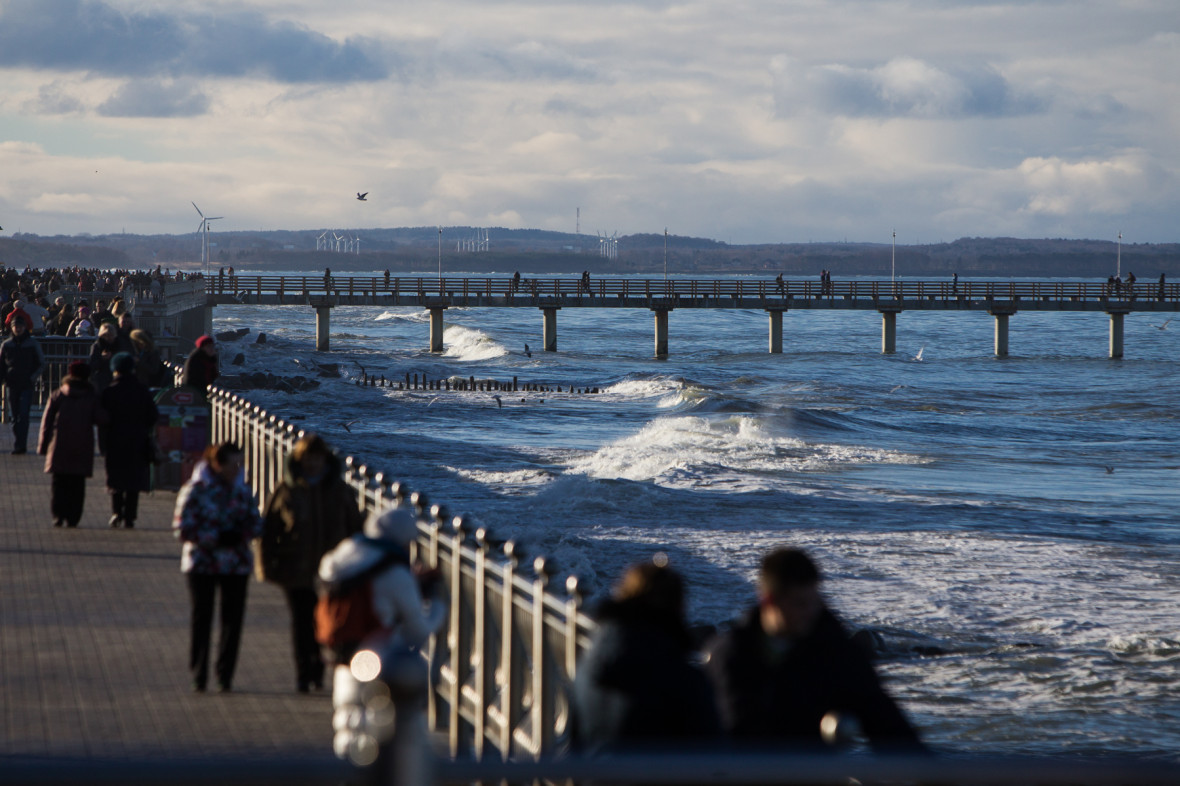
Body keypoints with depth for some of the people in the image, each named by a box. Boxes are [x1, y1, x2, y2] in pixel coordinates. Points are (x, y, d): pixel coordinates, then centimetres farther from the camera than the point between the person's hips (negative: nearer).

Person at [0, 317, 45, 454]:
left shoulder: (33, 344, 2)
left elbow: (41, 363, 8)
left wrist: (34, 377, -6)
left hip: (27, 385, -3)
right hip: (12, 385, 3)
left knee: (23, 415, -12)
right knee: (14, 416, 6)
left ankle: (20, 446, -16)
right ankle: (18, 444, 13)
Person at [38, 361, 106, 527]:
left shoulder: (58, 395, 3)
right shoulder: (92, 397, 2)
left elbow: (47, 420, 1)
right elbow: (101, 419, -6)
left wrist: (43, 445, 5)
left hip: (60, 446, 0)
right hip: (82, 447, 0)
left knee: (59, 482, 6)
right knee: (77, 484, 4)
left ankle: (58, 514, -5)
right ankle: (72, 517, -1)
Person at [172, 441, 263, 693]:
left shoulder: (243, 491, 8)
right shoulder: (195, 490, -6)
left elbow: (256, 524, 13)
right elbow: (183, 529, -8)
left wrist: (239, 535, -10)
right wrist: (216, 538, -17)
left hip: (236, 565, 3)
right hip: (202, 564, -3)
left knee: (233, 620, 0)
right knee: (201, 619, 1)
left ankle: (225, 675, 10)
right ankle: (198, 678, 10)